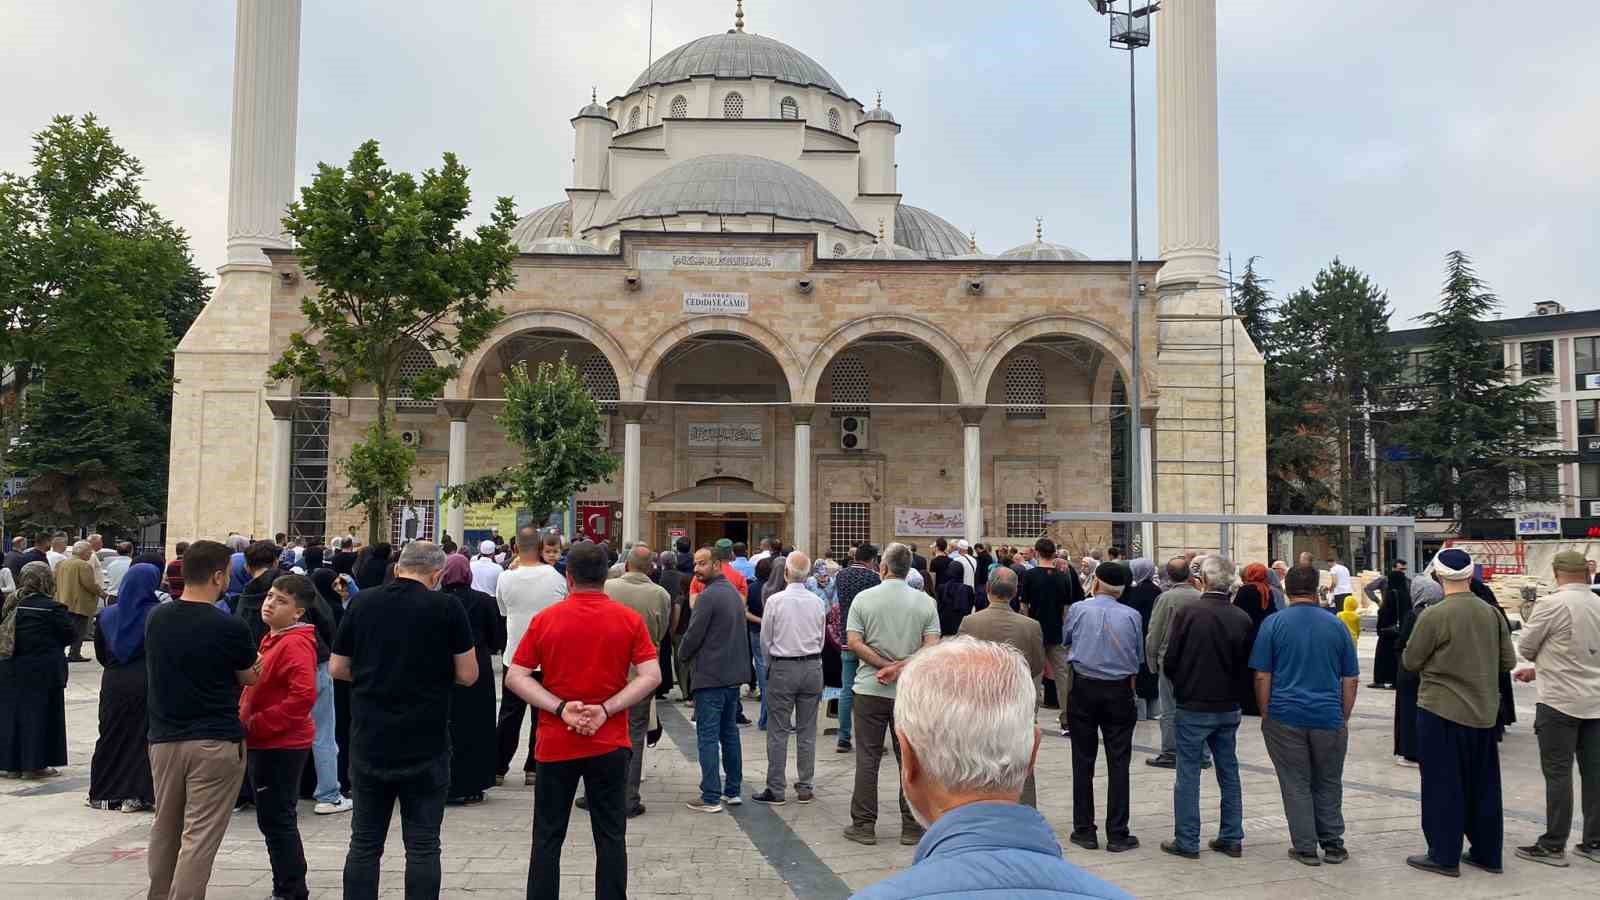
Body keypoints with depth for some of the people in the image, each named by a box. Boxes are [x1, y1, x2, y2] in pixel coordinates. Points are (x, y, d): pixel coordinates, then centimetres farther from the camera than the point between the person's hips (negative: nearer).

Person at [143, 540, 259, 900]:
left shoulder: (155, 618, 1)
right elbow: (250, 678, 1)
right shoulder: (229, 627, -15)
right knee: (199, 837, -2)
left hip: (164, 738, 6)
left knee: (165, 830, 21)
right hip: (215, 742, -6)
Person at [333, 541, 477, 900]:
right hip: (426, 746, -3)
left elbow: (337, 668, 7)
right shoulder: (446, 607, -9)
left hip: (369, 743, 3)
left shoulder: (362, 602, 1)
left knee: (364, 843, 14)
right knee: (422, 845, 6)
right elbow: (467, 675, -5)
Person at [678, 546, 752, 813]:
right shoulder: (734, 593, 11)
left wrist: (684, 653, 4)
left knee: (708, 736, -3)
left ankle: (711, 798, -1)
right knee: (730, 733, 15)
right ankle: (733, 790, 21)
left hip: (710, 676, -9)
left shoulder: (708, 596, -16)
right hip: (734, 673, 9)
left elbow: (693, 635, -15)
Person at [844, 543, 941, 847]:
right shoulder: (925, 602, -1)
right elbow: (932, 647, -8)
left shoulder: (864, 598, -4)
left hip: (870, 688, -1)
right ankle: (911, 826, 14)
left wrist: (886, 665, -9)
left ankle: (864, 824, 10)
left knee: (867, 757, 6)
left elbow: (853, 642, -10)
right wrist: (900, 668, -10)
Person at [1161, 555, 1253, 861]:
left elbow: (1170, 662, -11)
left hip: (1193, 708, -4)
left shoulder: (1187, 613, -15)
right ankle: (1231, 839, 22)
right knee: (1229, 773, 15)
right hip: (1228, 708, 4)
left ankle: (1187, 841, 8)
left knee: (1188, 774, 4)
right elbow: (1247, 667, 2)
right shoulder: (1242, 618, -4)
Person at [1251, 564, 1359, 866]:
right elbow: (1351, 679, 8)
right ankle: (1333, 845, 20)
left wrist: (1266, 714, 4)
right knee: (1328, 784, 15)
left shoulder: (1273, 624, -4)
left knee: (1296, 785, 6)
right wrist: (1343, 717, 16)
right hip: (1329, 717, 2)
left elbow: (1262, 676, -5)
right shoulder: (1336, 625, 4)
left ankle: (1305, 848, 10)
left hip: (1286, 717, -2)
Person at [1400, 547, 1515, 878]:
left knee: (1442, 785, 3)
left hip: (1442, 711, -5)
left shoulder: (1433, 616, -16)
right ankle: (1487, 853, 26)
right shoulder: (1492, 613, -1)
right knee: (1483, 785, 16)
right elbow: (1508, 661, 6)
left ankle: (1444, 856, 9)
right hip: (1484, 711, 5)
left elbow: (1410, 662, -8)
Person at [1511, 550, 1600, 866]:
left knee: (1558, 774, -1)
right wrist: (1540, 670, 21)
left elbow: (1525, 648, -6)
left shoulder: (1551, 604, -15)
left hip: (1560, 701, -6)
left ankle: (1553, 846, 4)